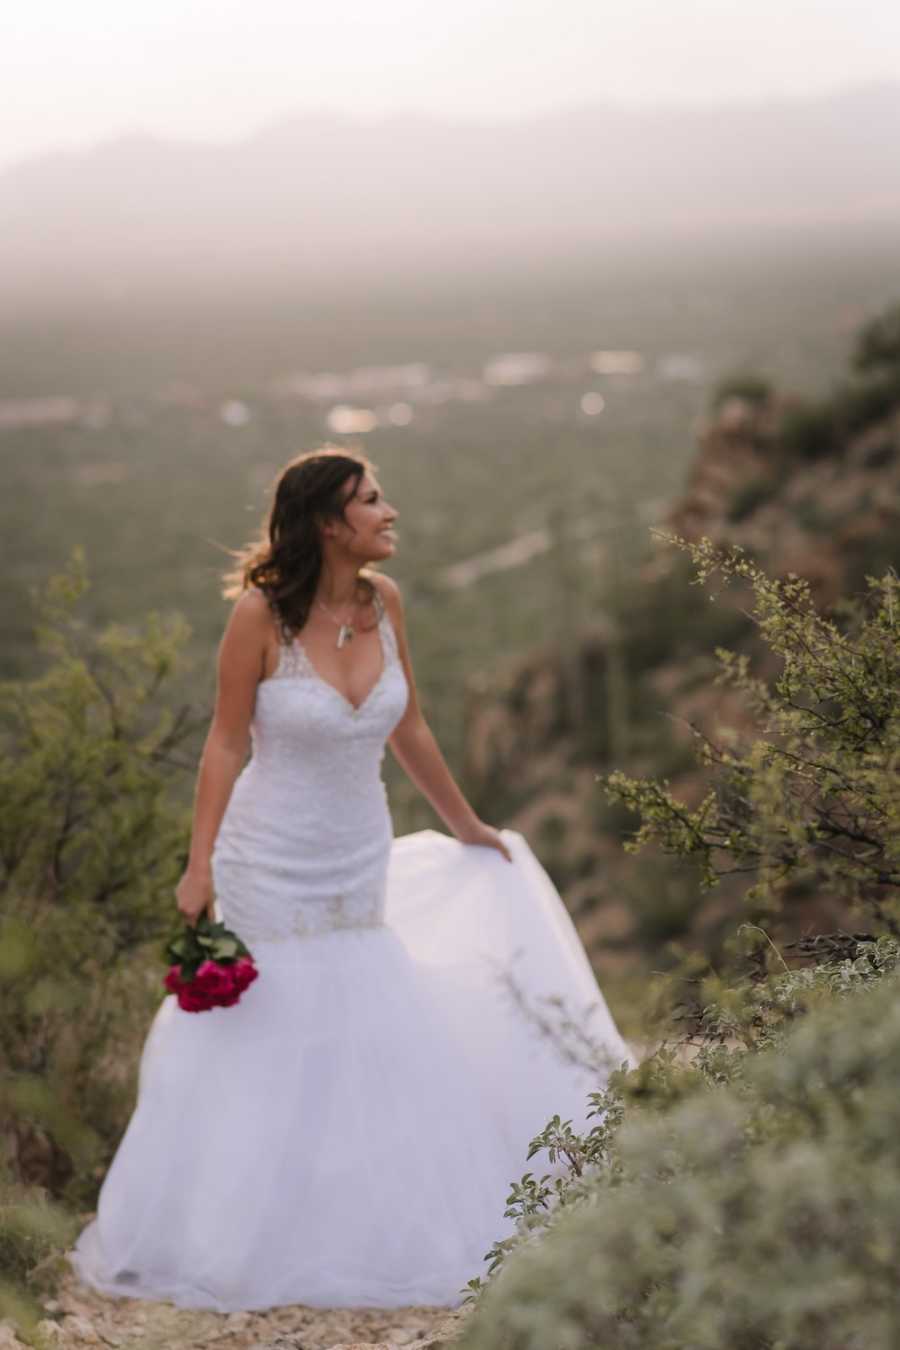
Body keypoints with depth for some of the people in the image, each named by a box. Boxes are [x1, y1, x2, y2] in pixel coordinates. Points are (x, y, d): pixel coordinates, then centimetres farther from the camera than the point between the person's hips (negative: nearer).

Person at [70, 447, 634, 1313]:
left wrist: (465, 826, 18)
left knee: (368, 1056, 11)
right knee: (258, 1057, 6)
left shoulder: (384, 601, -4)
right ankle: (227, 1241, 23)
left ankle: (365, 1241, 28)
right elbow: (226, 745, -11)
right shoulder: (261, 614, -18)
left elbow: (409, 731, 9)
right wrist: (199, 866, -14)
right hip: (270, 868, -5)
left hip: (361, 873, 5)